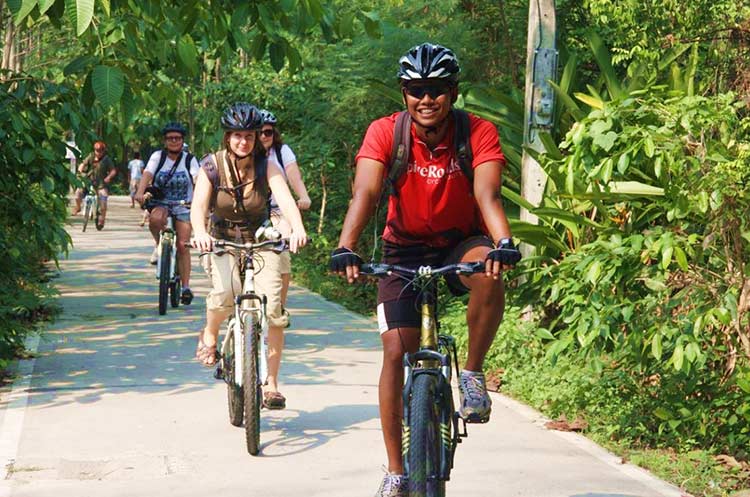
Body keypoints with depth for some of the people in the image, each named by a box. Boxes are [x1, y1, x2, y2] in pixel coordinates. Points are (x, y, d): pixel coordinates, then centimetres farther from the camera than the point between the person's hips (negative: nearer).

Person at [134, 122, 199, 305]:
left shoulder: (190, 160, 3)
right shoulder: (158, 156, 1)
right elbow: (147, 174, -14)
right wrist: (140, 192, -32)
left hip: (183, 207, 0)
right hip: (160, 203, 0)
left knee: (183, 245, -10)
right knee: (156, 218, -37)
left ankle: (185, 287, -3)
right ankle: (159, 246, -6)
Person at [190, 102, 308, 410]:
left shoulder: (266, 166, -8)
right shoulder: (212, 166, -8)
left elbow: (284, 198, -24)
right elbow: (199, 205, -21)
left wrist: (297, 228, -44)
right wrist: (200, 233, -43)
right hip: (222, 242, -1)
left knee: (273, 308, -16)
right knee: (225, 293, -31)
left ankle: (271, 384, -4)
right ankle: (209, 334, 4)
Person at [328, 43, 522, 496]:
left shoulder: (479, 133, -18)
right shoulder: (385, 132, -17)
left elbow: (487, 194, -31)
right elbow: (365, 193, -29)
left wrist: (503, 243, -51)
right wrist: (346, 248, -47)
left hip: (461, 244, 0)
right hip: (405, 250, 1)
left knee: (489, 272, -36)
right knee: (396, 352, -10)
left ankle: (474, 373, -13)